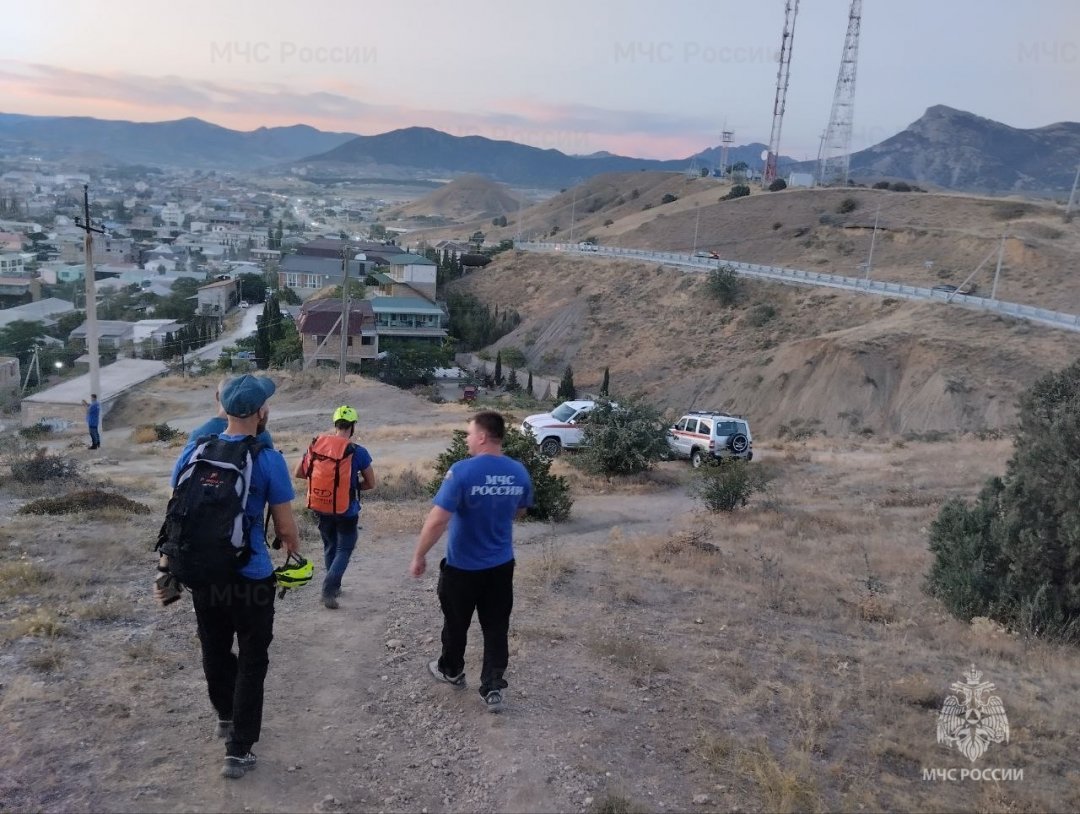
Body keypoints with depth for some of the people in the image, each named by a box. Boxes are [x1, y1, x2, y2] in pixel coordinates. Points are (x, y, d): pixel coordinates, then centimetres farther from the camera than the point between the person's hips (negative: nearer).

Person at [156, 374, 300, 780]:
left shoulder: (193, 451, -2)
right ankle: (239, 750, 14)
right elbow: (285, 527, -11)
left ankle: (226, 716, 46)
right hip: (251, 578, -4)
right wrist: (293, 545, 12)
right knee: (251, 662, 11)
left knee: (215, 652, 23)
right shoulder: (268, 460, -15)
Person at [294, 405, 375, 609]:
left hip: (320, 508, 4)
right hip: (346, 511, -4)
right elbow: (371, 484, -6)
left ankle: (334, 587, 32)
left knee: (330, 547, 22)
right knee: (344, 550, 10)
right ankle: (328, 589, -7)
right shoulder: (358, 452, -16)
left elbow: (298, 473, 3)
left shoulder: (316, 444, -5)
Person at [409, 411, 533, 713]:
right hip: (502, 565, 4)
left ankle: (451, 670, 39)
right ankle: (493, 689, 11)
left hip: (462, 566, -4)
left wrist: (419, 556, -12)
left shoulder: (462, 471, -22)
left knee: (456, 623, 19)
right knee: (496, 627, 12)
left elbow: (437, 520, -24)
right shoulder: (519, 472, -4)